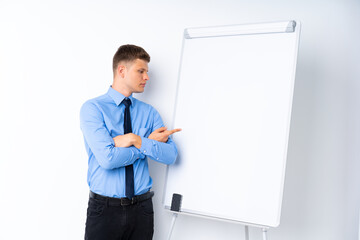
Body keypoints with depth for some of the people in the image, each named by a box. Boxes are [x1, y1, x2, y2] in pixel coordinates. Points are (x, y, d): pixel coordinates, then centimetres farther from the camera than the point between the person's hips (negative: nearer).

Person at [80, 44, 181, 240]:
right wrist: (150, 143, -10)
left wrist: (136, 140, -18)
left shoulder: (149, 112, 5)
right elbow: (108, 159, -20)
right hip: (104, 209, -3)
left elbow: (170, 155, -6)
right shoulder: (92, 108, -7)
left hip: (141, 208, 3)